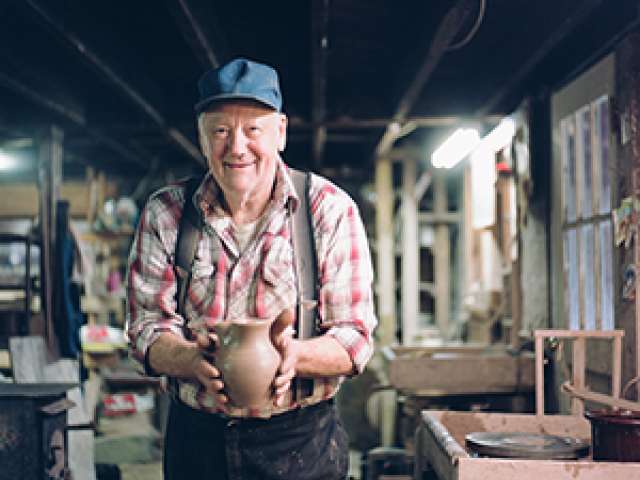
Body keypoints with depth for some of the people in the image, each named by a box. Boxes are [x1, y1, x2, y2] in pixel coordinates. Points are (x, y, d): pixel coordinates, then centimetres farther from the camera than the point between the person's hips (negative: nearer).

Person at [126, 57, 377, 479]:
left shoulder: (330, 210, -8)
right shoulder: (164, 214, -2)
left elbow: (355, 337, -9)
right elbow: (148, 325, -4)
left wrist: (292, 356, -30)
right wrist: (196, 362, -26)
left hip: (301, 441, -1)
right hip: (195, 439, 2)